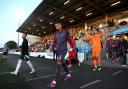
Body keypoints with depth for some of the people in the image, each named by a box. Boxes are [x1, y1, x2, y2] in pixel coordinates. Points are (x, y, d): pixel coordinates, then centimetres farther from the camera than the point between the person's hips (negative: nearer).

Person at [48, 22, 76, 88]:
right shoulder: (56, 34, 12)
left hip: (63, 50, -7)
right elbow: (54, 42, 10)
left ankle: (54, 81, -13)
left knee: (58, 64, -15)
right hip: (58, 50, 7)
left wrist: (74, 47, 2)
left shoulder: (65, 32, -3)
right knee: (63, 63, 16)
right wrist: (51, 47, -6)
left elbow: (70, 40, 0)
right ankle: (68, 75, 35)